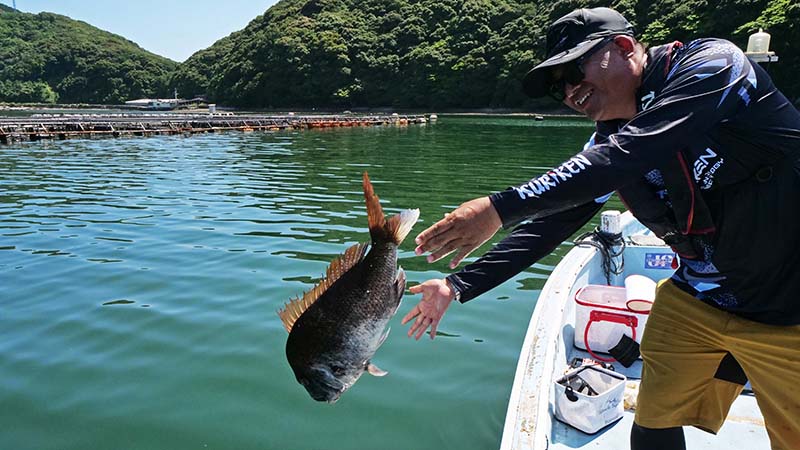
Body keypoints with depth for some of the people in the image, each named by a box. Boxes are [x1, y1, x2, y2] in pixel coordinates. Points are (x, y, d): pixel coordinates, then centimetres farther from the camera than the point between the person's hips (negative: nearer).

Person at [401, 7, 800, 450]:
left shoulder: (712, 64, -19)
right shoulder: (608, 140, -2)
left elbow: (629, 154, -35)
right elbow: (549, 224, -2)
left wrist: (499, 208, -39)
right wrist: (458, 286, -6)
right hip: (695, 300, 5)